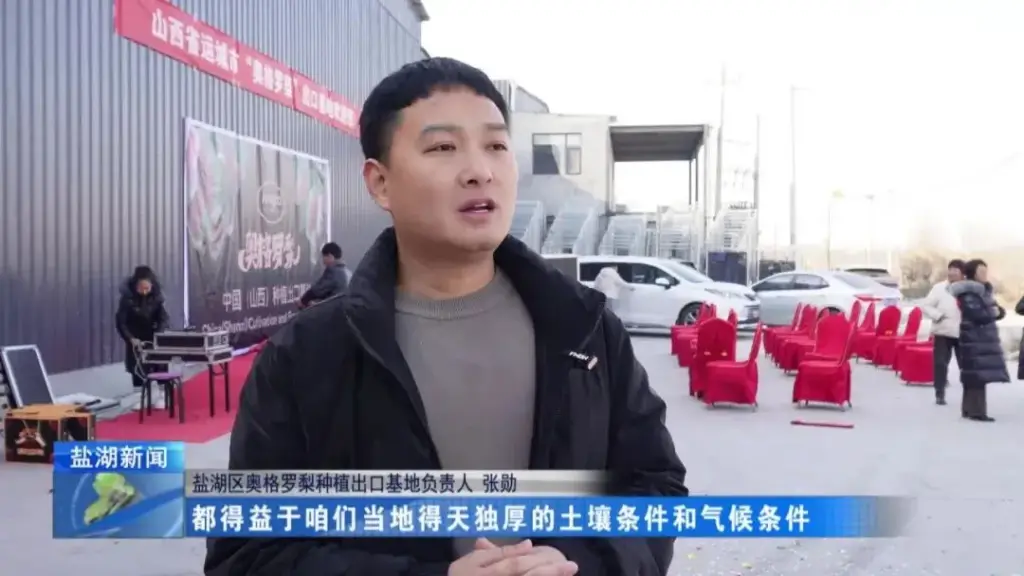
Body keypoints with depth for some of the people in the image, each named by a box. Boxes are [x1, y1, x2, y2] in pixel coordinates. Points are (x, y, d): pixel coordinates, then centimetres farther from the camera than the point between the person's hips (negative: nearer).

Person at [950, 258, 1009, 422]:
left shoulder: (984, 291, 17)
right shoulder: (968, 293, -13)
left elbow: (997, 310, 15)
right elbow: (977, 315, -23)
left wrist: (999, 311, -8)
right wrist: (992, 312, -7)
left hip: (985, 338, 9)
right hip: (974, 340, -9)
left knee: (980, 375, 10)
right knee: (977, 375, -11)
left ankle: (970, 409, 16)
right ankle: (976, 411, -11)